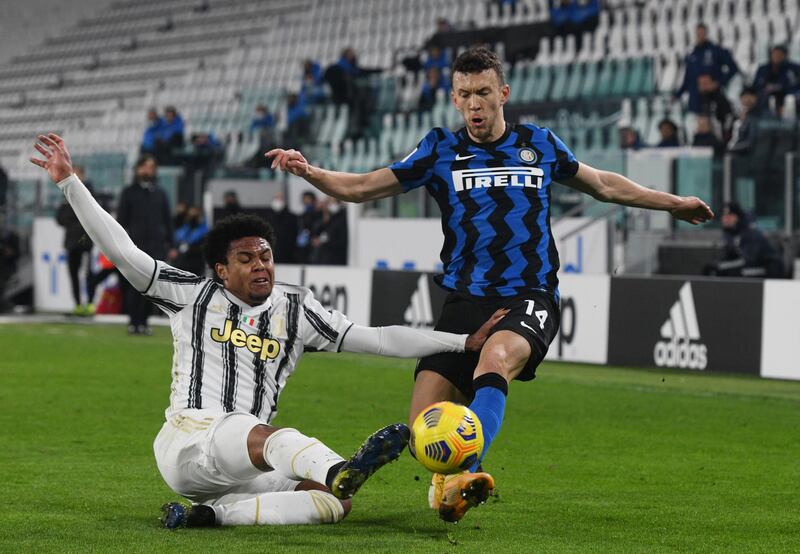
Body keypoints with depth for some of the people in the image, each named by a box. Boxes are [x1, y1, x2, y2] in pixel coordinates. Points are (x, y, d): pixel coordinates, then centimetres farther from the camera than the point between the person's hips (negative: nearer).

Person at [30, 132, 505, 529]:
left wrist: (465, 343, 3)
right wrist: (70, 182, -2)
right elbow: (122, 252, 4)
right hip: (188, 442, -5)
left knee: (336, 503, -21)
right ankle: (345, 470, -70)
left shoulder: (296, 310, 15)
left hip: (248, 468, 5)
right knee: (265, 435, -39)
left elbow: (377, 339, 10)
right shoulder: (195, 296, 10)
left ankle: (213, 514, -26)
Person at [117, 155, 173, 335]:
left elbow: (167, 219, 16)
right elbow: (121, 219, 6)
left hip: (156, 246, 2)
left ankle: (143, 321, 6)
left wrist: (168, 244, 8)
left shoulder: (160, 193, 14)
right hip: (135, 245, -2)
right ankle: (134, 321, -2)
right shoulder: (129, 192, 8)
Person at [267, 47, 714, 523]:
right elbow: (360, 188, 8)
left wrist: (672, 203, 33)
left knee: (494, 359, -38)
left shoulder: (540, 144, 11)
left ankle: (464, 474, -51)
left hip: (531, 297, -2)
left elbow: (603, 185, 28)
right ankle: (452, 482, 18)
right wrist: (308, 171, -10)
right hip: (466, 300, 2)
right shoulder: (441, 150, 9)